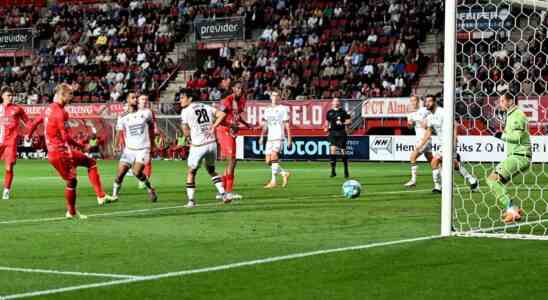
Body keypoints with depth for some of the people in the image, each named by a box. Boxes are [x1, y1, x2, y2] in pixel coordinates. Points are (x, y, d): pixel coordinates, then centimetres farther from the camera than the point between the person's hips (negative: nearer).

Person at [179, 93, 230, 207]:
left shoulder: (185, 111, -4)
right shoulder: (206, 107, 10)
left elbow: (186, 133, -3)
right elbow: (222, 114, 5)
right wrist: (213, 127, 6)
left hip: (198, 146, -5)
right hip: (212, 143, 5)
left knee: (191, 173, 13)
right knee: (211, 170, 25)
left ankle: (191, 200, 10)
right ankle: (224, 194, 14)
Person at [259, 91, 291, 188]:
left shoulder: (283, 109, 1)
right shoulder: (267, 110, 15)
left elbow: (287, 125, 2)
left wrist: (289, 139, -1)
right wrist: (262, 136, 10)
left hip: (279, 137, -6)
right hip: (270, 138, 6)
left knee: (274, 156, -23)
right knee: (268, 161, 1)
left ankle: (273, 181, -22)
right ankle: (284, 173, 19)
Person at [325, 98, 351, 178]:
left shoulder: (343, 112, 0)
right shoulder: (330, 112, 9)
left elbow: (349, 121, -1)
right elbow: (328, 121, 21)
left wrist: (342, 123, -17)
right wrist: (327, 128, 3)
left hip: (341, 133, -2)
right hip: (332, 133, 2)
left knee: (343, 152, 1)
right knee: (332, 150, -12)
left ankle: (346, 171, 15)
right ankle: (333, 170, -6)